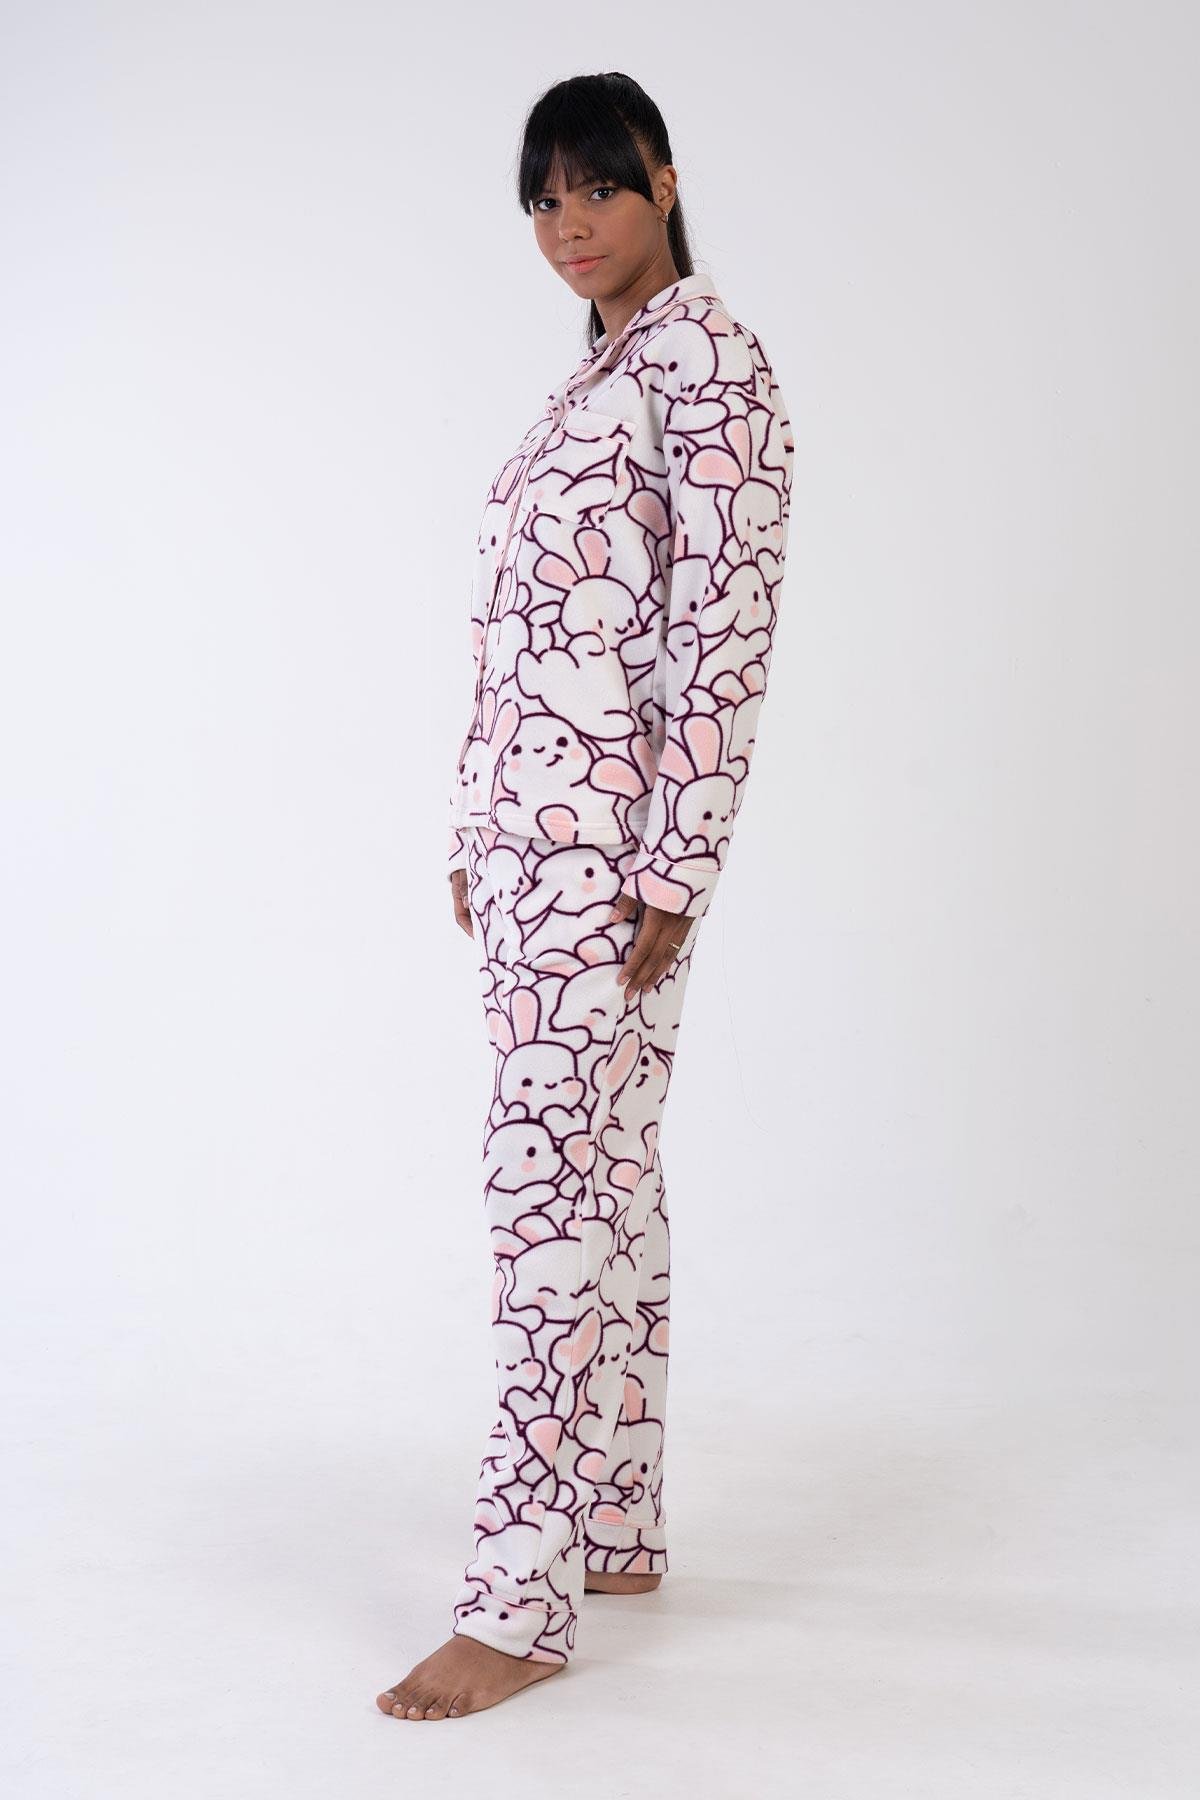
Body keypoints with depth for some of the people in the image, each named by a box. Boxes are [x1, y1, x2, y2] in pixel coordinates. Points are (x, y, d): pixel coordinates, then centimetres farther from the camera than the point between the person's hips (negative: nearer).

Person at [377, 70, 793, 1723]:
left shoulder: (710, 361, -8)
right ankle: (620, 1530, 22)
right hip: (528, 826, 9)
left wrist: (674, 873, -20)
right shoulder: (595, 377, 19)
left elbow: (728, 632, -16)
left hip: (609, 830, -9)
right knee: (607, 1172, 12)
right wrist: (476, 839, 16)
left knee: (550, 1183, -10)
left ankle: (522, 1603, -4)